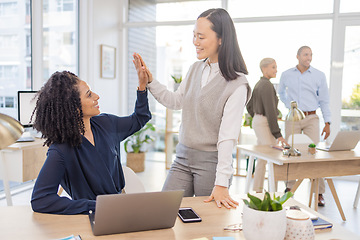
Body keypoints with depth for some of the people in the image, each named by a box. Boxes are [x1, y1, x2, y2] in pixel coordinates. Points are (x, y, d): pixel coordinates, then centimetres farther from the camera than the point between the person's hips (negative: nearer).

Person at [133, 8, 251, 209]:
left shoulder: (237, 84, -16)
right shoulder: (197, 68, 4)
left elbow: (228, 137, -20)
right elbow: (176, 101, 16)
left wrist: (221, 184, -23)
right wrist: (150, 81, 5)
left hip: (212, 162, -6)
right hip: (183, 157, 6)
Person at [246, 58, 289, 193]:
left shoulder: (259, 84, 13)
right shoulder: (267, 85, -16)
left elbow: (249, 106, 21)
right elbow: (270, 111, -22)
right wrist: (278, 134, -21)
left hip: (257, 122, 10)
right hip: (265, 124, -10)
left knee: (262, 159, 15)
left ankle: (257, 191, 23)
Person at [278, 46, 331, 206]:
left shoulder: (319, 76, 3)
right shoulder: (286, 75, 6)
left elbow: (324, 101, 5)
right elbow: (281, 92, 26)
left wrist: (327, 123, -1)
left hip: (311, 118, -1)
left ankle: (319, 193, 1)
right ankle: (290, 188, 18)